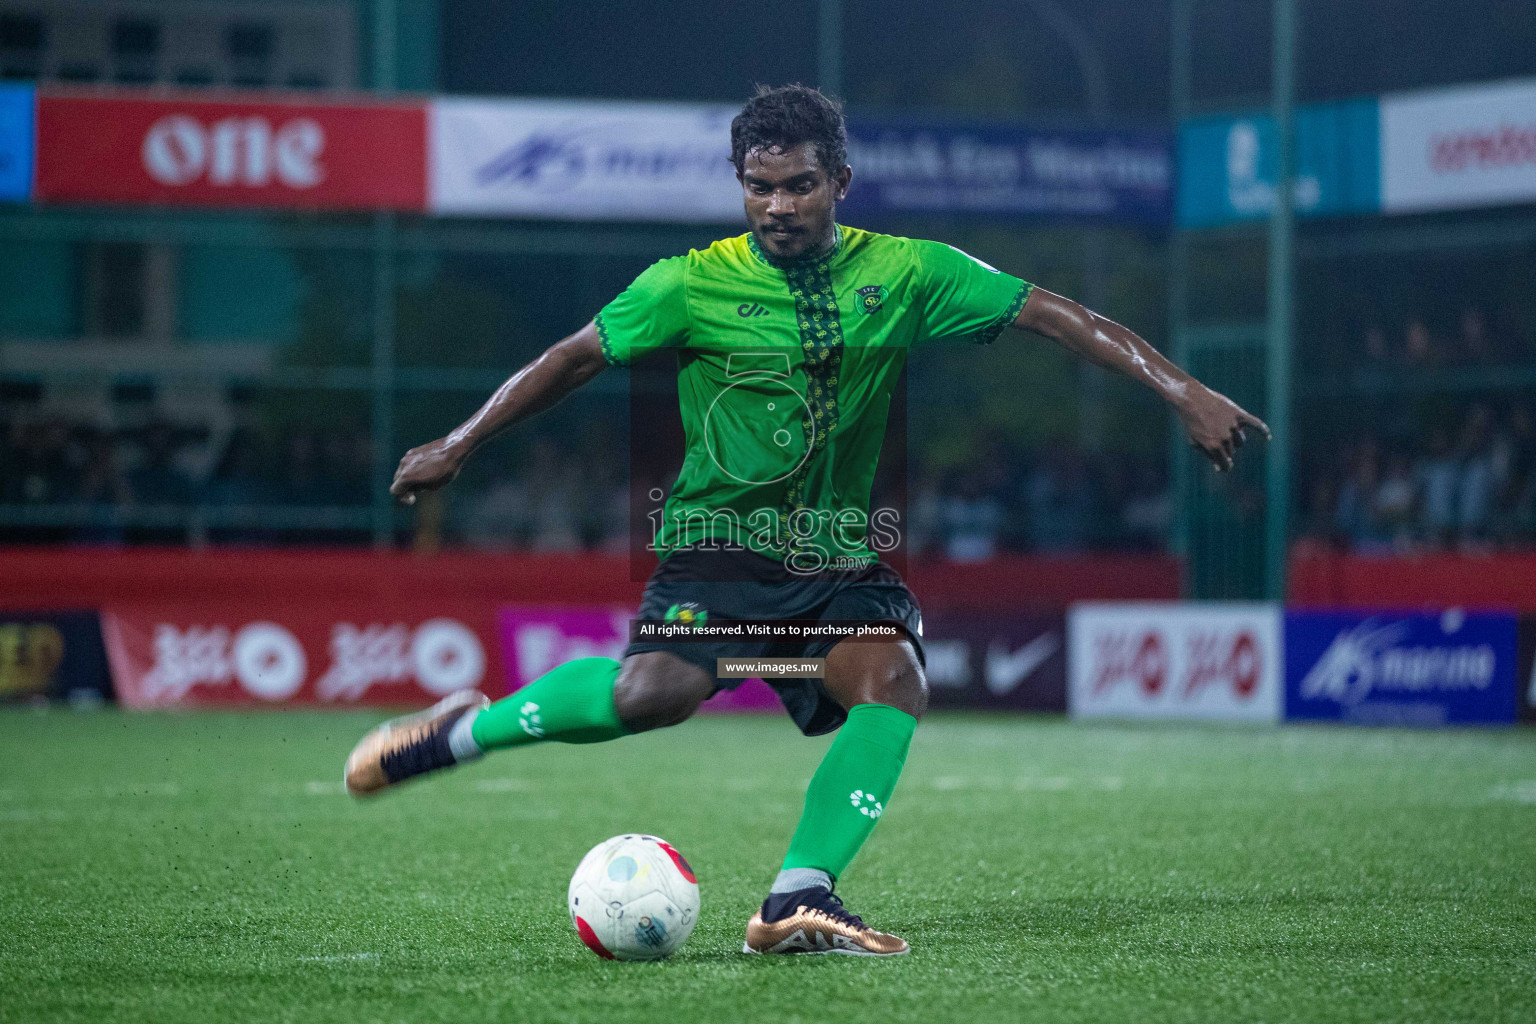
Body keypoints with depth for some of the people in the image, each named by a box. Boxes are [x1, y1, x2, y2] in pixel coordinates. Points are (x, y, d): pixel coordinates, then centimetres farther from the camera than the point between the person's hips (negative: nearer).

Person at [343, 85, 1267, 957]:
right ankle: (463, 732, -6)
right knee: (659, 689, -29)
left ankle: (797, 901, -23)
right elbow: (581, 357, 6)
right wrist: (456, 448, 8)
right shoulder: (694, 284, -3)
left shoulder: (902, 273, 1)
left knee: (895, 683, -26)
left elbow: (1051, 315, 0)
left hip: (842, 556, 3)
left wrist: (1183, 390, -6)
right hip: (721, 546, -3)